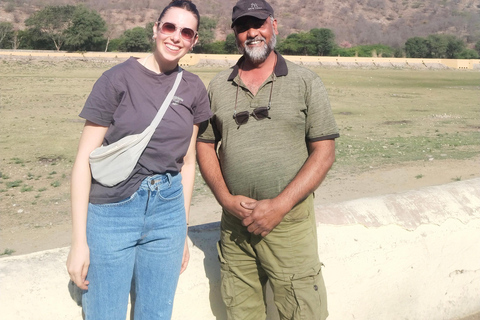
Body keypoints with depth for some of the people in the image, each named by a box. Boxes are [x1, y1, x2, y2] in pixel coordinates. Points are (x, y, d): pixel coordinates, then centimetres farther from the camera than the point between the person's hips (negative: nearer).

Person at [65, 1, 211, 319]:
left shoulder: (193, 89, 4)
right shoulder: (119, 79, -8)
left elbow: (187, 161, 10)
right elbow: (84, 159, -8)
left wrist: (183, 231, 11)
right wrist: (79, 241, -10)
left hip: (168, 211, 4)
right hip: (112, 212, -3)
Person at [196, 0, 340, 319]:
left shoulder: (306, 82, 0)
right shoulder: (219, 86, 9)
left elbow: (324, 153, -5)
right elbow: (205, 144, 11)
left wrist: (278, 206, -13)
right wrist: (226, 198, -5)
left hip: (289, 223, -3)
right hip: (234, 223, 3)